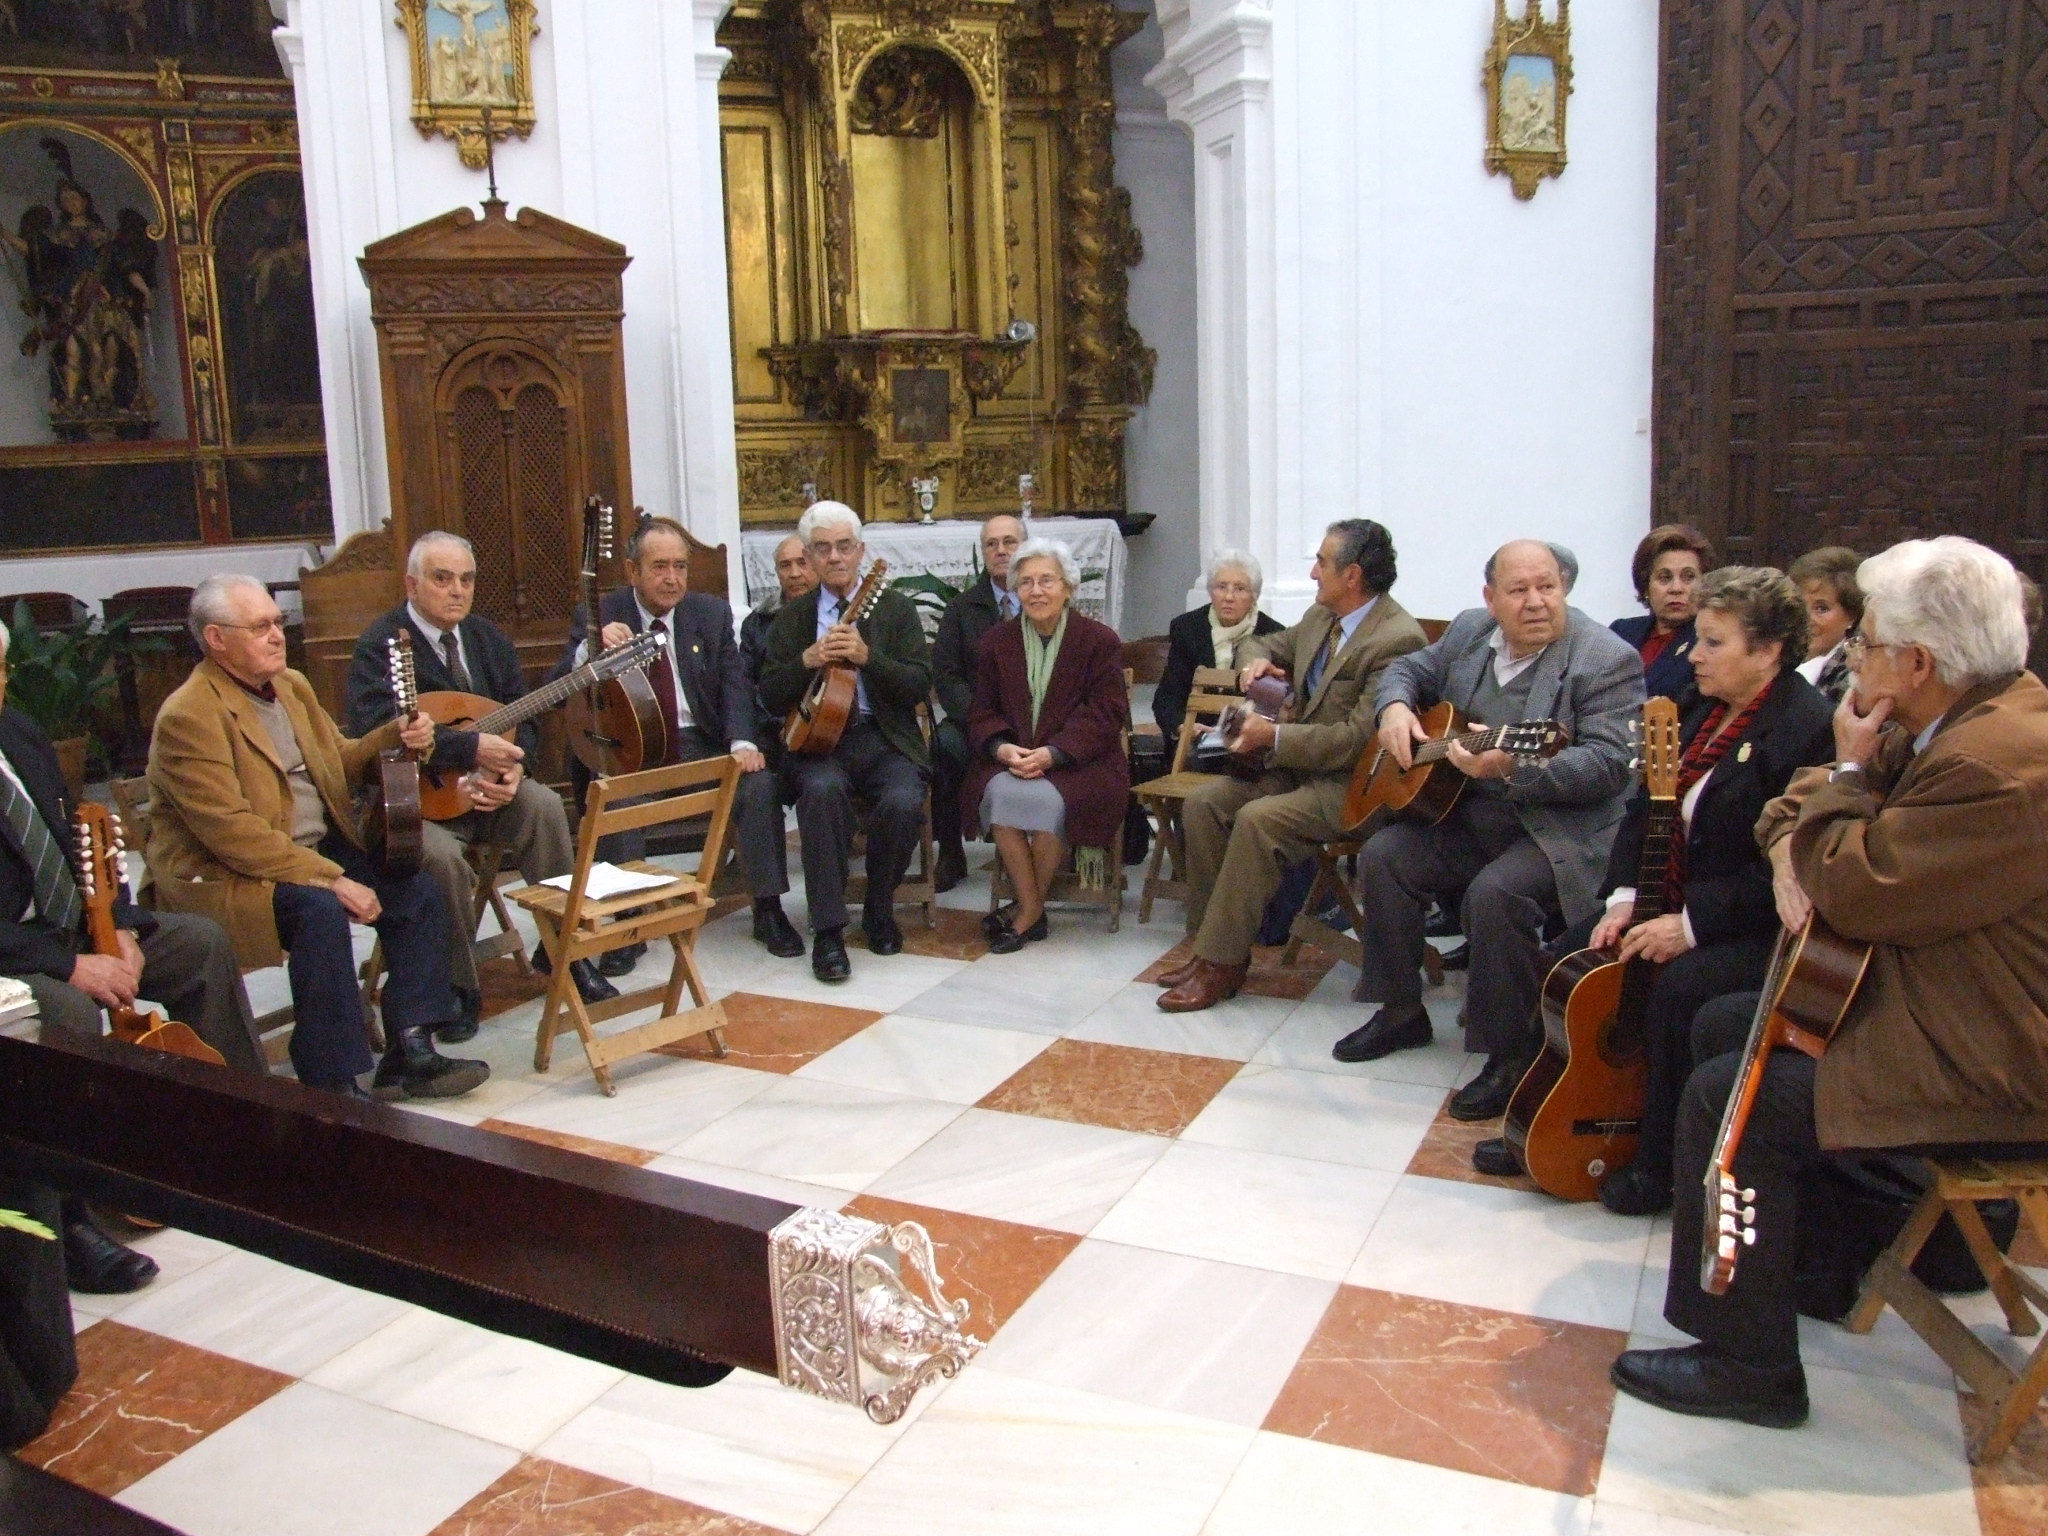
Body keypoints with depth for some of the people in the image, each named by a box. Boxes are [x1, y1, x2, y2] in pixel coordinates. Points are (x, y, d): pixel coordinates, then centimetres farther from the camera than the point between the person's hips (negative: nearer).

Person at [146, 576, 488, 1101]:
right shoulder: (188, 716, -17)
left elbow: (338, 761, 19)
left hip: (318, 848, 8)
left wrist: (395, 737, -2)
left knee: (418, 892, -9)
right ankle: (331, 1087, -23)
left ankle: (409, 1052, -4)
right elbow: (232, 833, -23)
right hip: (224, 876, -8)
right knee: (320, 911, -33)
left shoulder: (291, 685, 10)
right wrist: (329, 878, -26)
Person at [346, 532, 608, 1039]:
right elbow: (380, 731, -26)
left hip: (487, 788, 5)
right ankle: (457, 987, -10)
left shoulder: (488, 638, 10)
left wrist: (510, 767, -15)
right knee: (440, 854, -33)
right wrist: (472, 749, -32)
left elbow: (523, 717, 7)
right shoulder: (380, 646, -9)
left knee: (544, 805, -25)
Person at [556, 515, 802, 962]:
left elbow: (734, 684, 1)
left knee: (759, 783, -23)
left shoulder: (712, 613, 8)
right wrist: (591, 650, -28)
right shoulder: (599, 616, 1)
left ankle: (768, 910, -11)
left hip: (702, 745, 2)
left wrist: (743, 742, -18)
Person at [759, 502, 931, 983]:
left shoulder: (895, 608, 9)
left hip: (886, 740, 0)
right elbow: (770, 697, 7)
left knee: (902, 803, -31)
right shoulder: (793, 616, 14)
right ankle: (828, 931, -26)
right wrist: (808, 660, -11)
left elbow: (920, 685, -2)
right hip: (819, 740, 0)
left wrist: (866, 655, -17)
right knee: (822, 790, -34)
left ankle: (879, 910, -1)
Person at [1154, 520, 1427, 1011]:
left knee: (1257, 820, -29)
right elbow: (1265, 645, 26)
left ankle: (1222, 963, -19)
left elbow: (1358, 739, -24)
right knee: (1202, 803, -7)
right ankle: (1211, 942, -2)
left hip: (1354, 782, -9)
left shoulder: (1398, 639, -20)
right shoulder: (1322, 616, 7)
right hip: (1300, 764, 9)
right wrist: (1256, 659, 1)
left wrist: (1274, 737, -20)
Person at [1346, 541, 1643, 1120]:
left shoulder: (1607, 659, -14)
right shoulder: (1470, 630, 6)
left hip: (1563, 832, -7)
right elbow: (1410, 669, 20)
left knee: (1494, 892, -31)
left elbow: (1610, 762, -22)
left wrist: (1513, 767, -35)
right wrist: (1395, 707, -5)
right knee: (1383, 854, -10)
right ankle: (1400, 1012, 7)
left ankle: (1512, 1057, -13)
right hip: (1467, 817, 7)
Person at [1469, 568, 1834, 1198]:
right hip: (1672, 905, 8)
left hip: (1760, 929, -8)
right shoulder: (1707, 710, 10)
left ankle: (1661, 1164, -11)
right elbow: (1647, 808, 11)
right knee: (1562, 966, -4)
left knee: (1677, 989, -32)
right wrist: (1624, 898, -3)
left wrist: (1691, 925, -24)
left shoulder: (1810, 730, -17)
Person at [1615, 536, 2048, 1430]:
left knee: (1727, 1097, -17)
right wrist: (1795, 847, -10)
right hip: (1950, 1012, 11)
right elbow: (1803, 799, 12)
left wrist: (1849, 770, -13)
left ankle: (1749, 1363, -3)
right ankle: (1806, 1249, 31)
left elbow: (1852, 891, -28)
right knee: (1724, 1029, 17)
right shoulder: (1968, 719, 5)